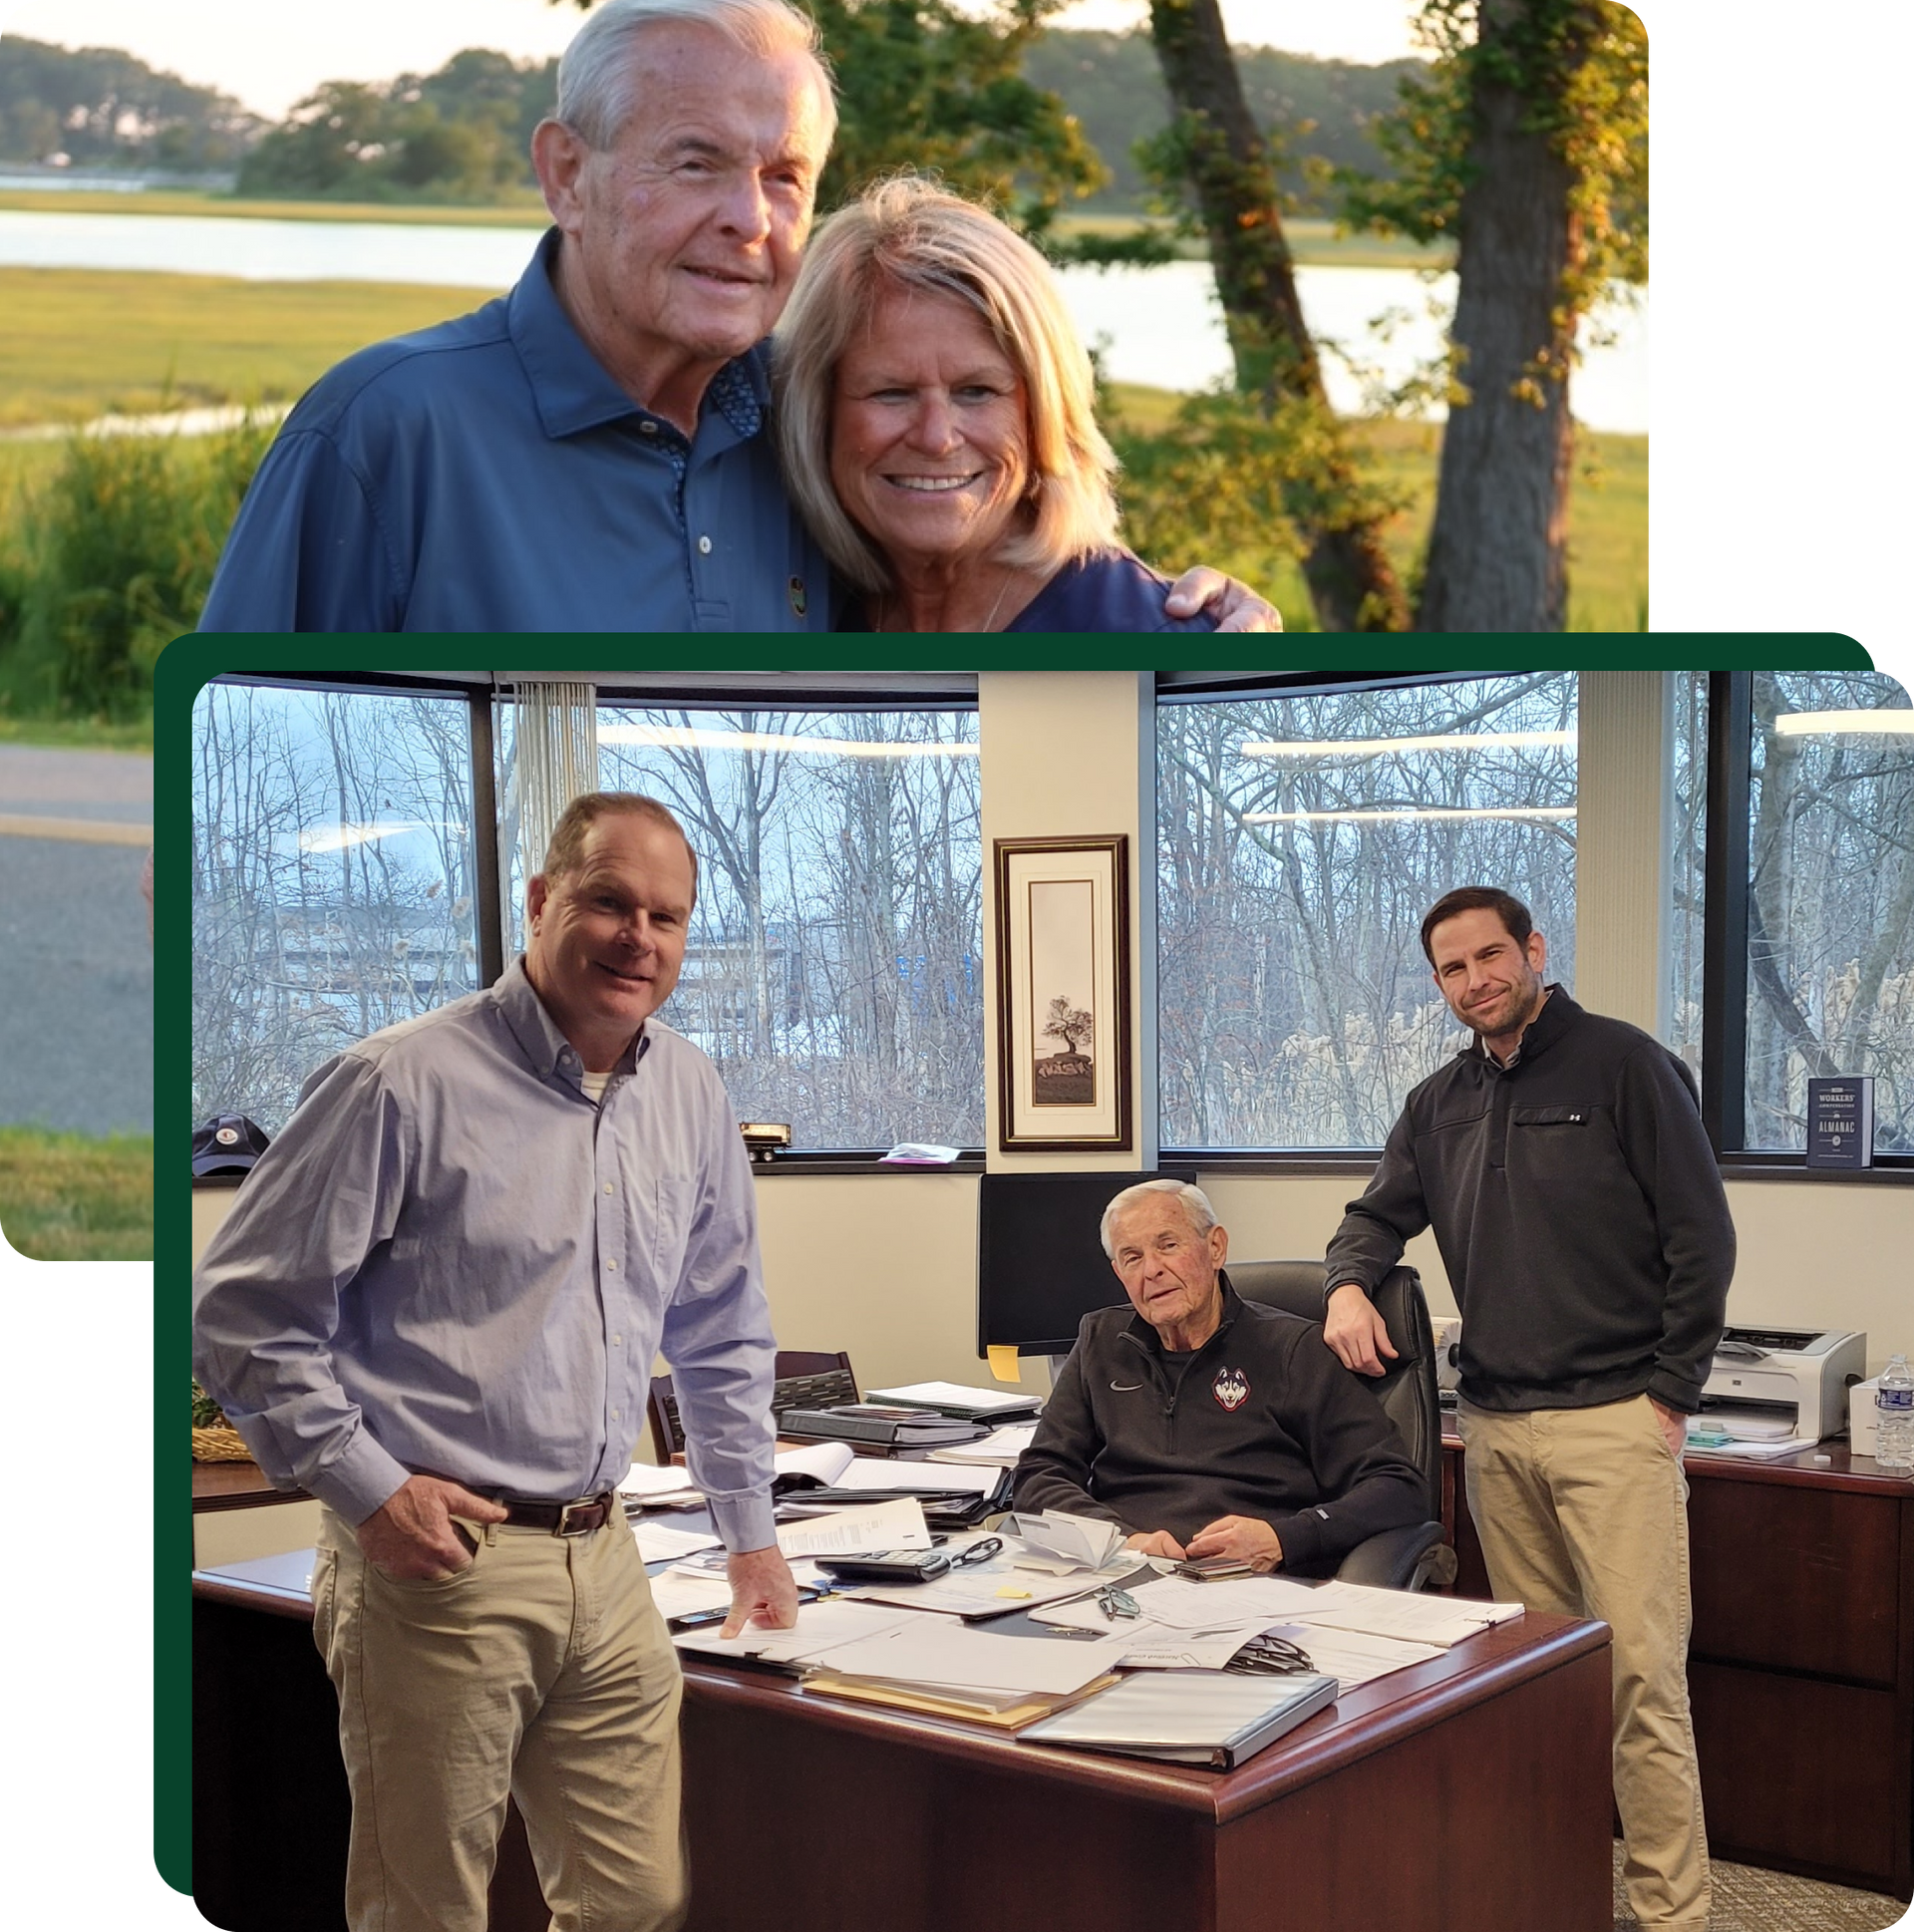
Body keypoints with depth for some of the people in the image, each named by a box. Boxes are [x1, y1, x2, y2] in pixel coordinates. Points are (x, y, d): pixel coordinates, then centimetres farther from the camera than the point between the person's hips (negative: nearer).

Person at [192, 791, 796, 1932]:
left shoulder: (692, 1099, 9)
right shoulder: (404, 1085, -10)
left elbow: (724, 1335, 20)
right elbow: (243, 1314, -7)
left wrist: (750, 1531, 22)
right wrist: (368, 1488, -12)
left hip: (605, 1567, 6)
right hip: (438, 1558, -5)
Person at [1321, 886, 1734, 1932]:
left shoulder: (1622, 1064, -4)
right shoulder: (1441, 1103, 14)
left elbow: (1700, 1235, -5)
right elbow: (1377, 1214, 22)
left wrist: (1670, 1393, -8)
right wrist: (1348, 1283, -1)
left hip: (1614, 1421, -6)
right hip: (1496, 1428, 6)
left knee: (1640, 1674, -8)